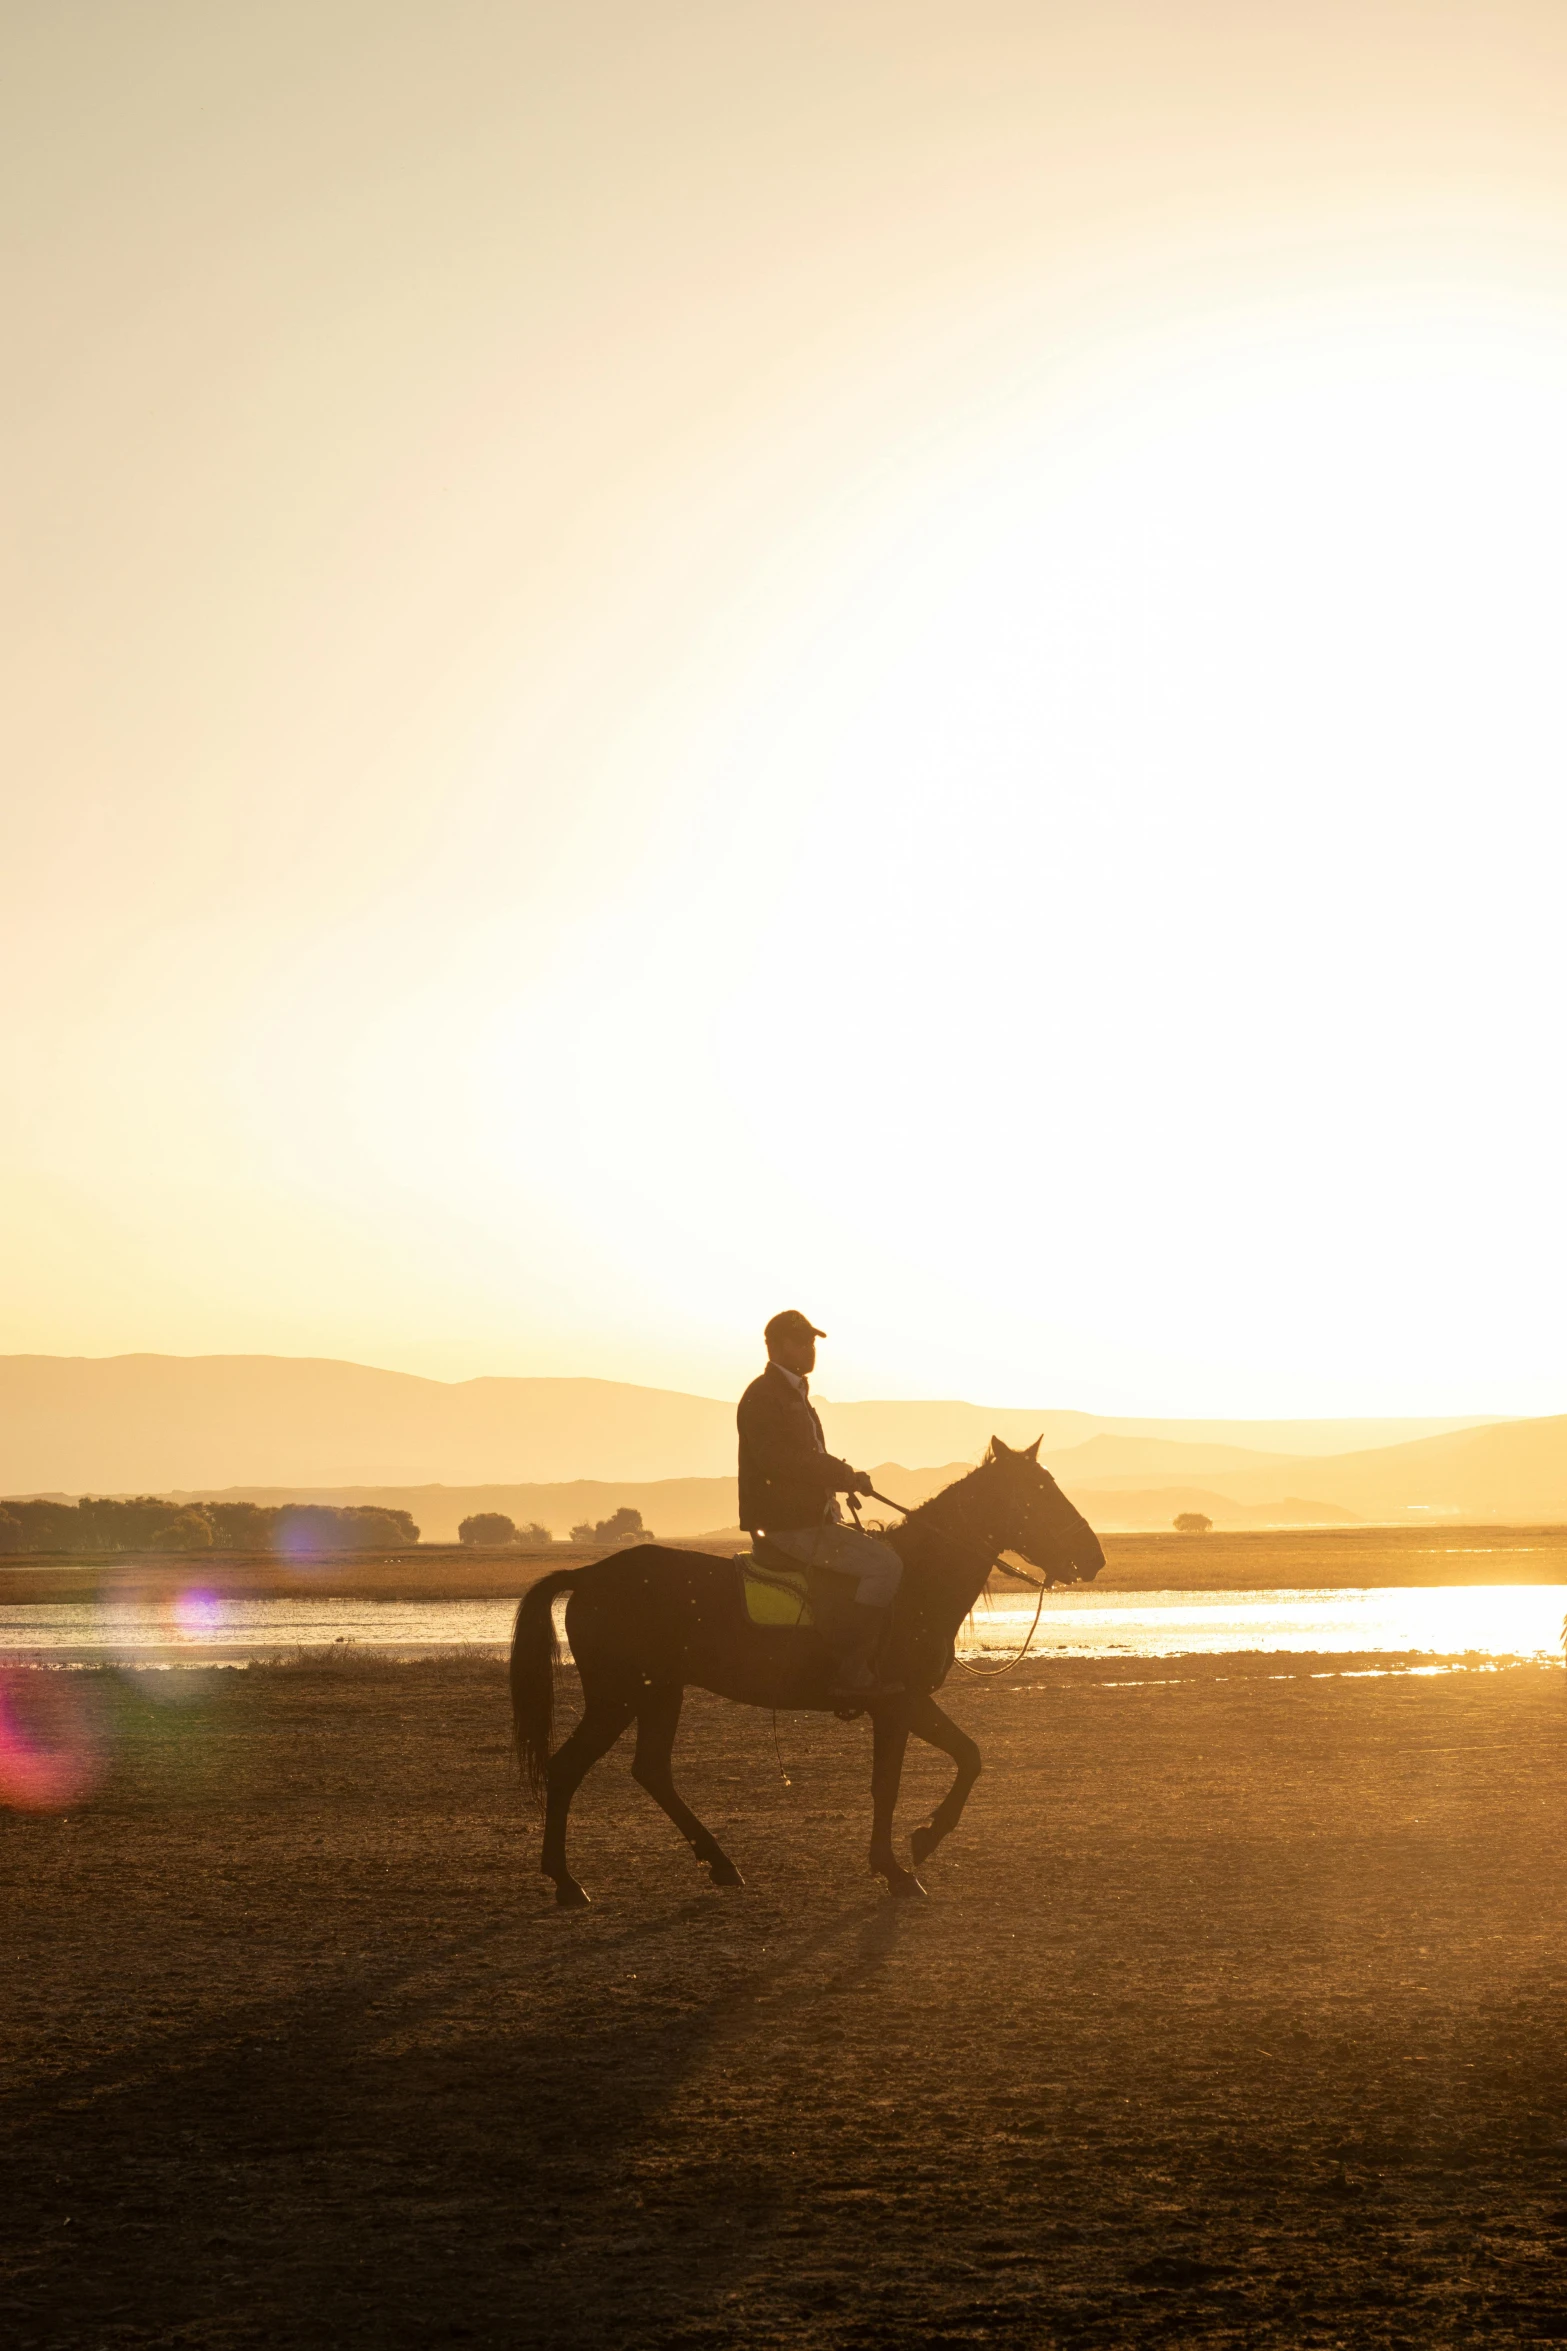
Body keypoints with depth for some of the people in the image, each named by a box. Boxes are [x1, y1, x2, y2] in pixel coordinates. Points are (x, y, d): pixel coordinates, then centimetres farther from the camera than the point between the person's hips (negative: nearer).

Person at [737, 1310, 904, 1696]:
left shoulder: (794, 1395, 21)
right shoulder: (764, 1397, -11)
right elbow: (778, 1460, -23)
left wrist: (845, 1476, 8)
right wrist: (845, 1476, -18)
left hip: (808, 1518, 11)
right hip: (787, 1526, -11)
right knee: (884, 1565, -20)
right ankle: (852, 1671, -22)